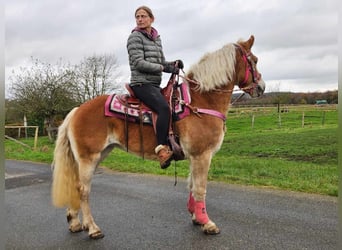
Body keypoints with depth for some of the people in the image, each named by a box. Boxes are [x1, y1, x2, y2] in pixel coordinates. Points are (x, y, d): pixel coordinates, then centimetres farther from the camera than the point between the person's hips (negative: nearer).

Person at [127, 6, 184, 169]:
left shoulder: (156, 38, 18)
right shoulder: (135, 37, -3)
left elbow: (162, 63, 19)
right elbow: (138, 63, -13)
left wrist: (173, 64, -1)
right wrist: (162, 67, -16)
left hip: (155, 84, 8)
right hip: (142, 84, -8)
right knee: (164, 107, -30)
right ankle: (161, 148, -29)